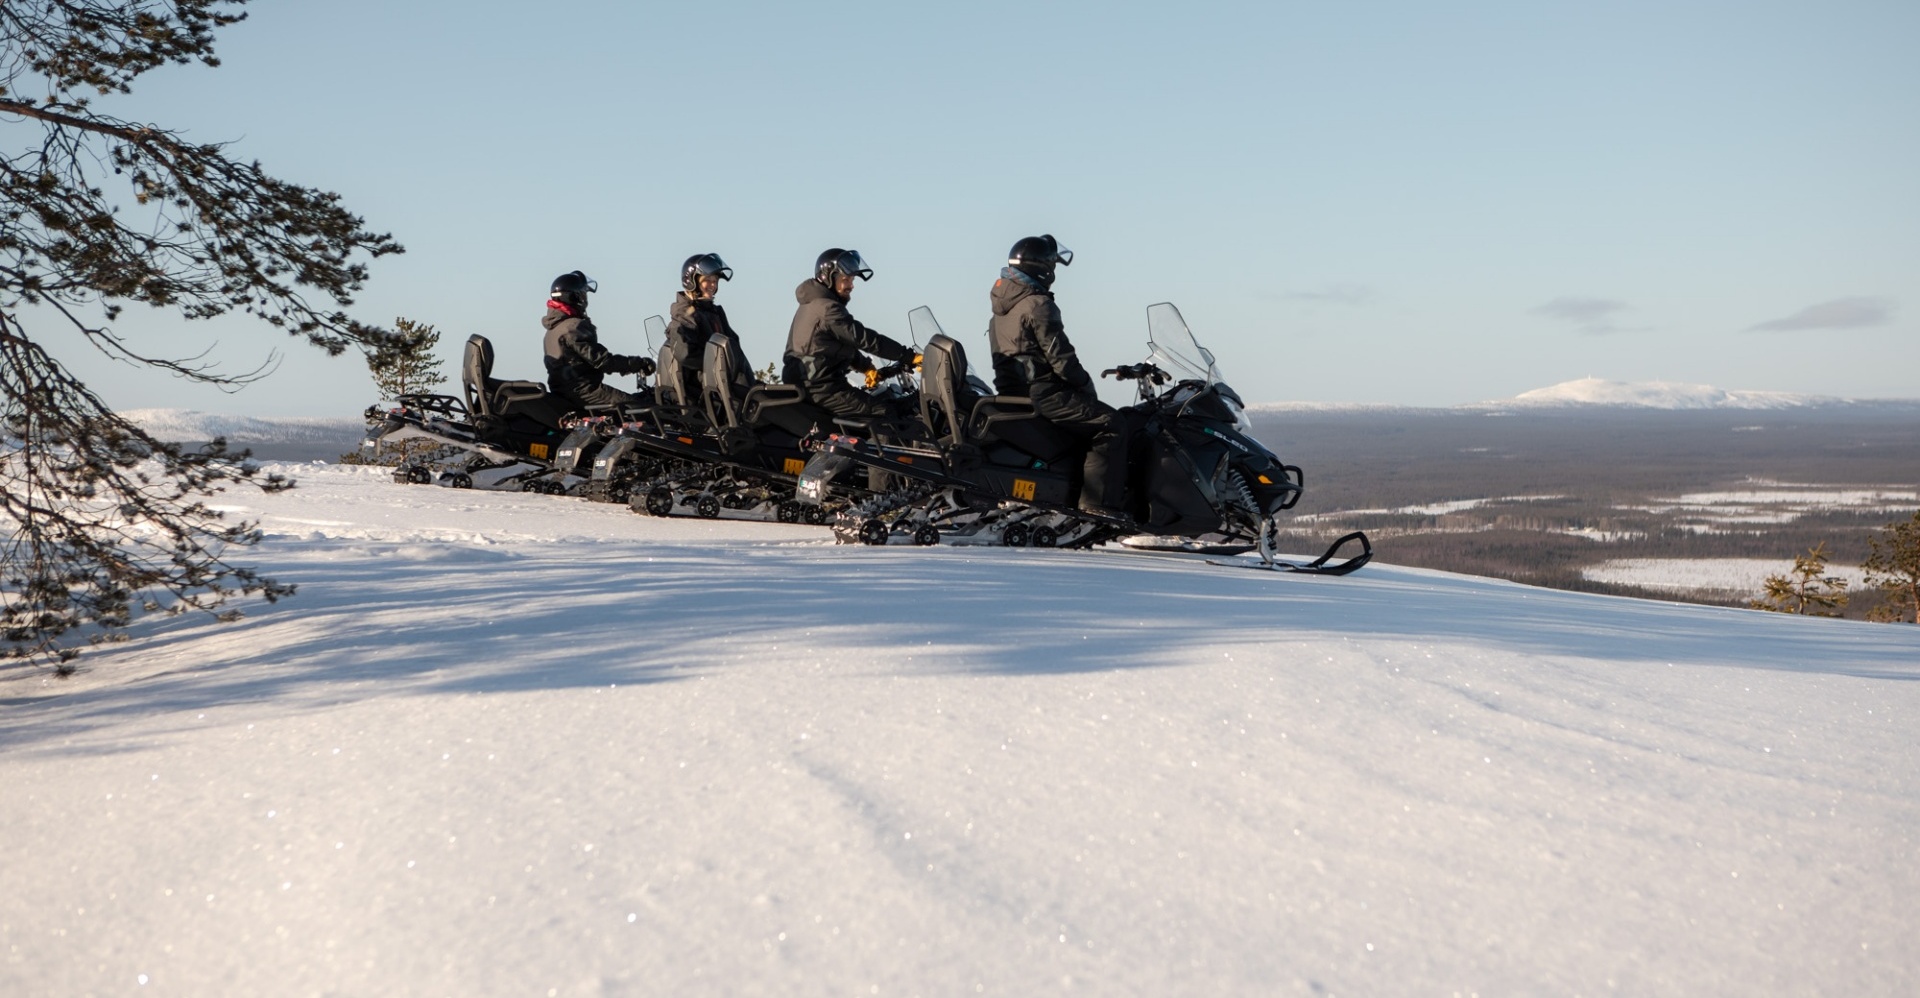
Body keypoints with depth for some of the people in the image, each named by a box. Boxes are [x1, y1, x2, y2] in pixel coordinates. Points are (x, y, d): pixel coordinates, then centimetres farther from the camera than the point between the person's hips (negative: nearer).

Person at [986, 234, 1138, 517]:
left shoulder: (1003, 305, 17)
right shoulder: (1038, 305, -14)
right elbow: (1059, 357, -18)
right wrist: (1087, 386, -3)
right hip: (1043, 394, -10)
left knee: (1094, 418, 27)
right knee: (1113, 425, -12)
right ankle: (1099, 502, -21)